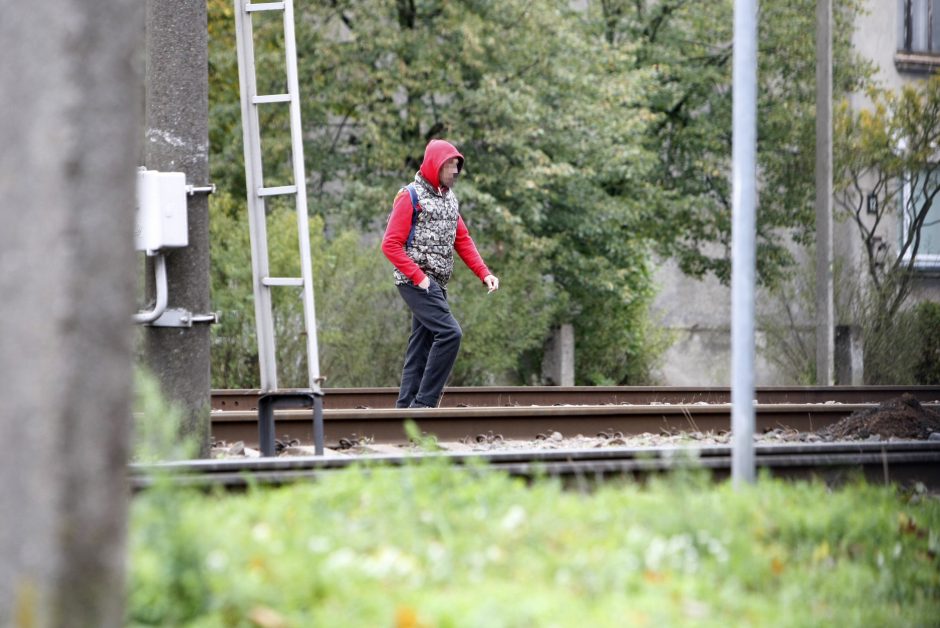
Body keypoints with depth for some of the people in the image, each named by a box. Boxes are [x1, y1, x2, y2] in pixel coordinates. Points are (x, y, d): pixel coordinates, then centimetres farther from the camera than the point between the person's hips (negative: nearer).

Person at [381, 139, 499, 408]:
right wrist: (418, 276, -18)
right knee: (449, 333, -19)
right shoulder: (410, 197, -7)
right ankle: (424, 402, -17)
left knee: (422, 345, 8)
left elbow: (462, 240, 18)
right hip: (416, 282, -8)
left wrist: (484, 273, 5)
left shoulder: (449, 198, 16)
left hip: (437, 284, 8)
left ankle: (406, 406, 12)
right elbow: (391, 244, -11)